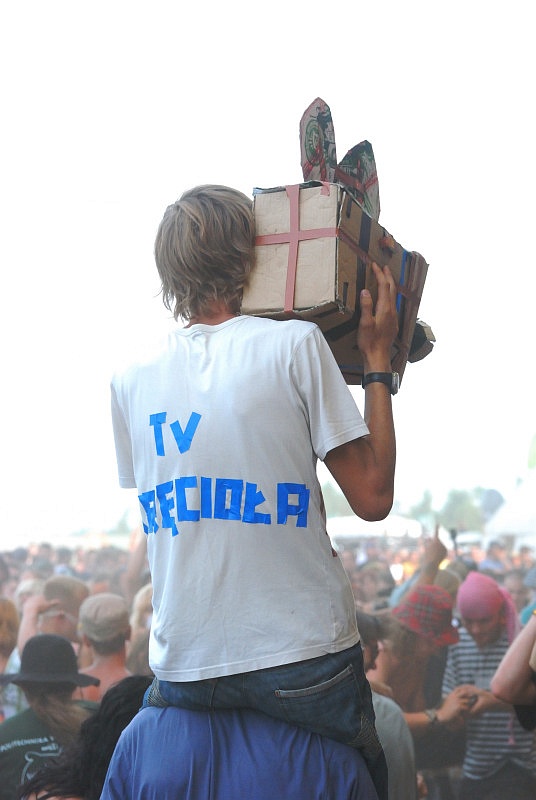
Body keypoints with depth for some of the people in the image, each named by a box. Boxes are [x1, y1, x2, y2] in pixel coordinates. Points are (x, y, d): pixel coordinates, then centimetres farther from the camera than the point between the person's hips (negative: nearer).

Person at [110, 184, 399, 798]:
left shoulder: (130, 378, 4)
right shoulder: (294, 342, -8)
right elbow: (373, 497, -6)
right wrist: (377, 359, 3)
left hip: (182, 671, 3)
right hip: (300, 660, -3)